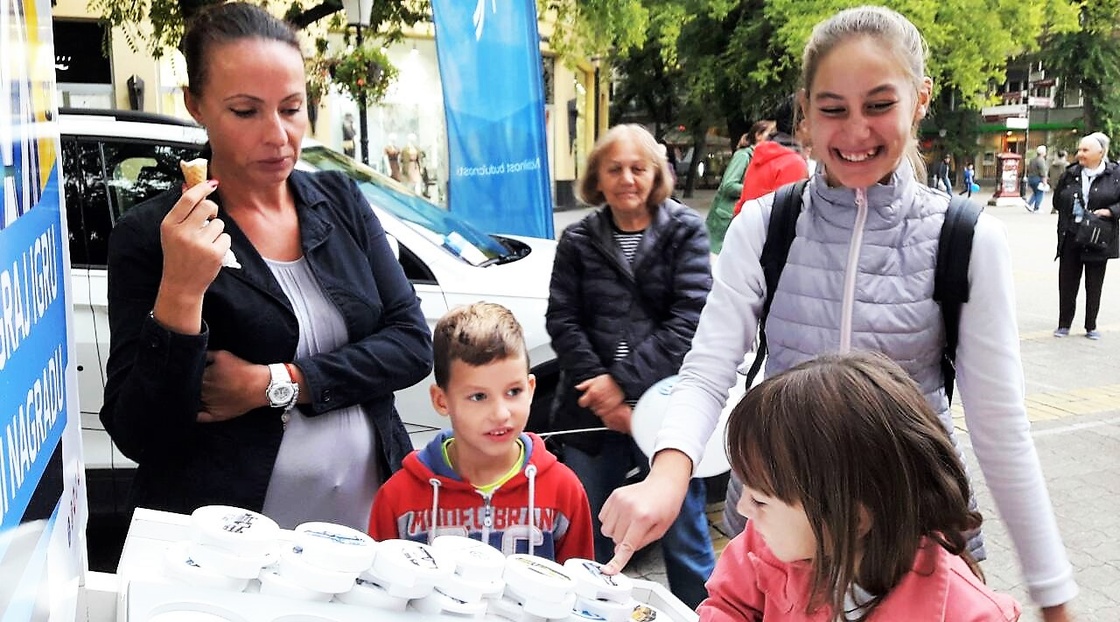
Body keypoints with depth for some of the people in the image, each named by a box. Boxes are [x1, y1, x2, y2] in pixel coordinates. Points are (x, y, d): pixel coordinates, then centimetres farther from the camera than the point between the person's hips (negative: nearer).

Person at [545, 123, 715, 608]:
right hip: (593, 411, 3)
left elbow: (689, 320, -9)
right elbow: (562, 321, 1)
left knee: (684, 539, 5)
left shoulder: (685, 232, 0)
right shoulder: (578, 241, 7)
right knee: (586, 539, 15)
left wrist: (625, 381, -16)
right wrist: (603, 393, -12)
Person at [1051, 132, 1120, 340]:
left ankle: (1091, 326, 21)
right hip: (1070, 239, 2)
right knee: (1067, 283, 5)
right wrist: (1071, 213, 0)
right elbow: (1057, 200, 13)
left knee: (1094, 285, 9)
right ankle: (1064, 324, 17)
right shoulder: (1070, 174, 4)